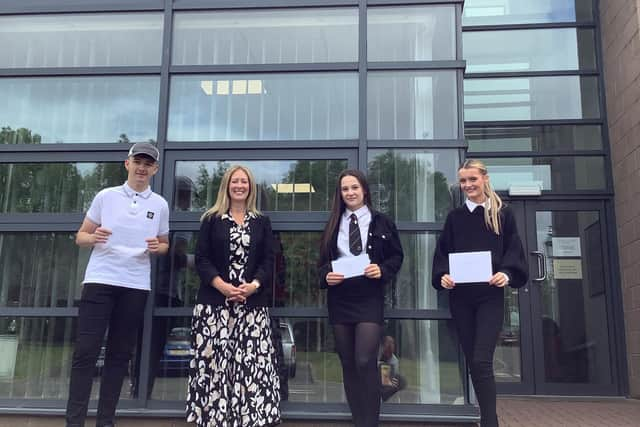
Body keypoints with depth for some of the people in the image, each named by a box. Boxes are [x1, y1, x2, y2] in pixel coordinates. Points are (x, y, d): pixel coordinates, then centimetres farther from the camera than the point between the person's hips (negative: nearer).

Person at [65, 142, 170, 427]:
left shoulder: (160, 205, 7)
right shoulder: (105, 196, 3)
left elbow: (164, 244, 17)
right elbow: (80, 237, 7)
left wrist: (157, 247, -6)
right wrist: (93, 237, -16)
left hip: (136, 286, 2)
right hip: (100, 281, -2)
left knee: (120, 354, 6)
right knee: (86, 352, -4)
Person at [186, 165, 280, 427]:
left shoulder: (262, 222, 13)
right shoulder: (211, 220, 9)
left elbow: (268, 261, 6)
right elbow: (201, 259, 1)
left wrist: (253, 285, -12)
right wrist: (222, 286, -13)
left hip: (253, 304, 1)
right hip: (215, 302, -1)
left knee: (252, 363, -4)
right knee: (213, 362, -3)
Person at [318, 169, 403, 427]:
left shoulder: (381, 222, 3)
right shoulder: (333, 225, 11)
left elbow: (396, 256, 5)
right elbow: (323, 261, 12)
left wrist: (382, 270, -12)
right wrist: (326, 275, -8)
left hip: (369, 299, -3)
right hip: (339, 299, 4)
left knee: (365, 362, -13)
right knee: (348, 364, 8)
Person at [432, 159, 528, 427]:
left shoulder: (503, 215, 6)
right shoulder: (455, 217, 12)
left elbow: (513, 252, 2)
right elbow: (442, 253, 9)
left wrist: (507, 273, -17)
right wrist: (442, 276, -10)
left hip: (490, 297, -3)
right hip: (460, 298, 3)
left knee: (481, 362, -15)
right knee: (472, 363, 8)